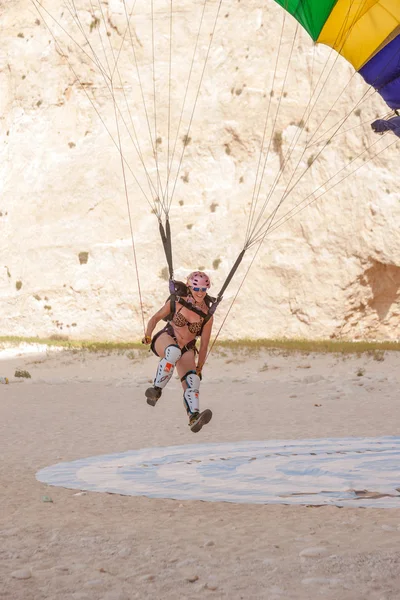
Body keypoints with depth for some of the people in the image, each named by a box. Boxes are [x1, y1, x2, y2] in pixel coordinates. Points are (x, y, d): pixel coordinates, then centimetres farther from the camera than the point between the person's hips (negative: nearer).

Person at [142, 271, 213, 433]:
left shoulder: (207, 316, -4)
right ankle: (156, 389, -33)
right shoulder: (177, 302, -6)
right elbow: (156, 318, 8)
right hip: (165, 339, -2)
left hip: (186, 350, 2)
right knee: (173, 351, -40)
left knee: (192, 381, -22)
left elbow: (204, 345, 0)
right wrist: (148, 335, -5)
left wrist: (199, 368, 1)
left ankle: (194, 417, -36)